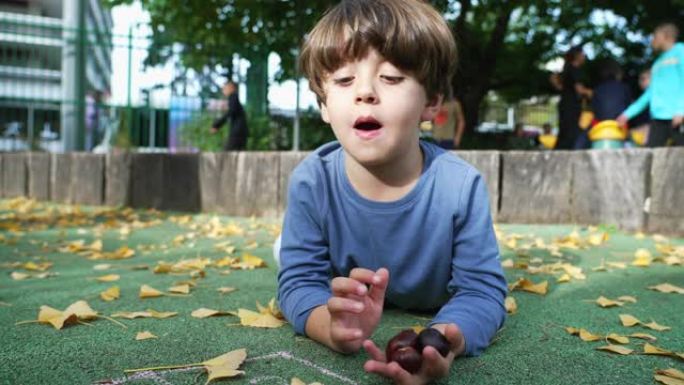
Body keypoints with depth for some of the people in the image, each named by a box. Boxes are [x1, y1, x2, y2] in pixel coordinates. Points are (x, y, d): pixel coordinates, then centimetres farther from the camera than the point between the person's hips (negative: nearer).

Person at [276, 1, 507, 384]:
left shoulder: (461, 185, -36)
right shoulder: (312, 181, -32)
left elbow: (482, 289, -34)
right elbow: (299, 281, -30)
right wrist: (334, 328, -55)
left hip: (427, 312, -2)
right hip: (347, 303, 3)